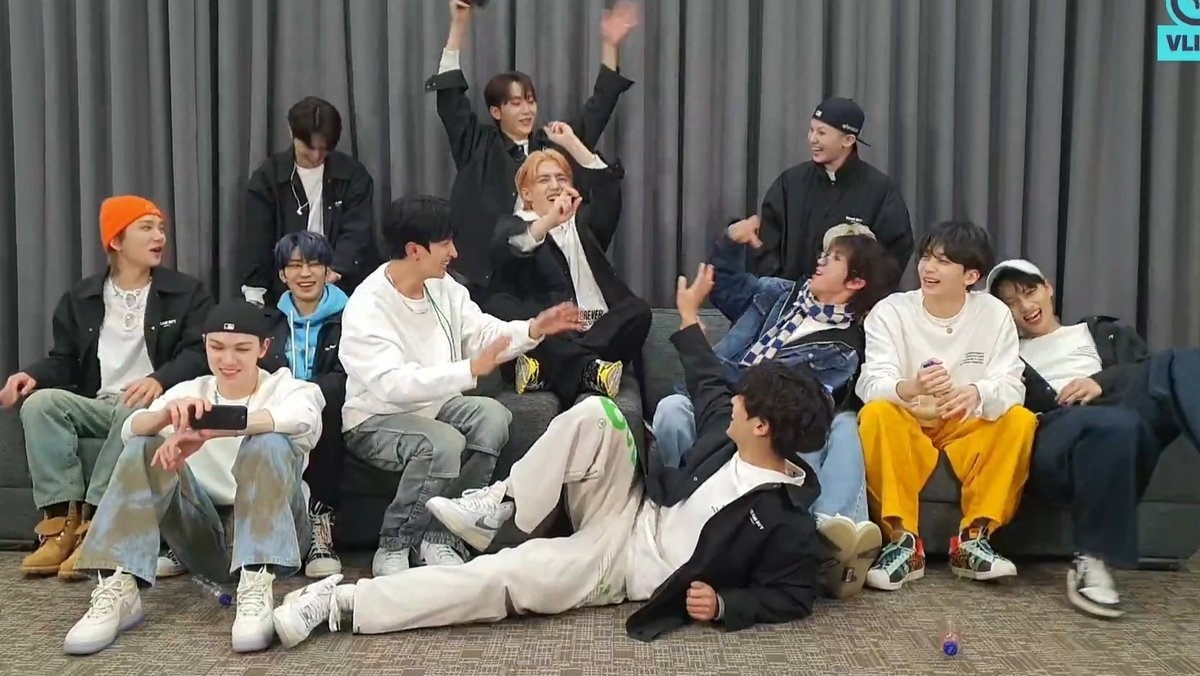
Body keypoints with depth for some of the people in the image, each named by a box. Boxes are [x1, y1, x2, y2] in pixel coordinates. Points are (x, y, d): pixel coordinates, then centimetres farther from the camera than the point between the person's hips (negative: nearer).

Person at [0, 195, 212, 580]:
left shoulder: (188, 293, 7)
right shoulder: (80, 298, 16)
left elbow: (199, 352, -7)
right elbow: (64, 360, 12)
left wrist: (159, 380, -29)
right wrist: (32, 375, -13)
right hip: (98, 407, 4)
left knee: (135, 410, -38)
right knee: (40, 402, -25)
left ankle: (96, 523, -34)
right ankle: (61, 520, -27)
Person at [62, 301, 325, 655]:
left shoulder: (285, 387, 0)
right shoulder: (189, 392, 11)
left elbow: (305, 418, -27)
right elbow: (130, 430, -9)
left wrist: (207, 433, -38)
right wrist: (168, 412, -34)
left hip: (269, 532, -3)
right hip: (207, 538, 3)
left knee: (270, 441, -29)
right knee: (145, 448, -15)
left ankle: (257, 586, -40)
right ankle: (119, 590, -27)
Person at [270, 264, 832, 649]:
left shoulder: (786, 518, -21)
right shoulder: (729, 432, -1)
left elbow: (792, 598, -14)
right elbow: (707, 384, 18)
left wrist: (724, 604, -26)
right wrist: (688, 318, 26)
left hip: (626, 564, -6)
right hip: (633, 516, 6)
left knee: (499, 578, -25)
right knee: (595, 413, -20)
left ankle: (341, 603, -19)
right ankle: (499, 510, -8)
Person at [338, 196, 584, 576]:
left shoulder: (444, 287, 1)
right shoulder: (367, 306, -22)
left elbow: (485, 334, 4)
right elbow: (392, 384, -35)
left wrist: (533, 330, -15)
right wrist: (469, 370, -41)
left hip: (434, 405, 7)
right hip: (375, 420, -7)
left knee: (493, 416, -22)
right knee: (442, 443, -34)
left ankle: (438, 537, -11)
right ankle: (392, 550, -14)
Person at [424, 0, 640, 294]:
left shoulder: (551, 145, 10)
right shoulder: (480, 147, 3)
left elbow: (596, 111, 12)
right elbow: (450, 98, -3)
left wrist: (610, 45, 4)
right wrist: (459, 25, -8)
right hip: (488, 270, -2)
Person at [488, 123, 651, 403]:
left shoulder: (583, 222, 27)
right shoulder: (513, 224, 17)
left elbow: (609, 191, 6)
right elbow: (504, 251, -8)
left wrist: (572, 143, 6)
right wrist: (549, 221, -24)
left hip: (599, 331, 2)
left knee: (638, 310, -24)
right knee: (499, 305, -29)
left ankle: (548, 368, -38)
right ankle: (588, 368, -43)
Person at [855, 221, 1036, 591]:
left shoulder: (994, 313, -2)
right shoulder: (890, 311, -8)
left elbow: (1011, 386, -13)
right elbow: (872, 383, -21)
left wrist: (976, 394, -38)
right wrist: (910, 388, -46)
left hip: (969, 429, 2)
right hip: (908, 425, -1)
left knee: (1021, 420, -25)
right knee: (875, 414, -33)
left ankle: (974, 538, -19)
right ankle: (904, 542, -26)